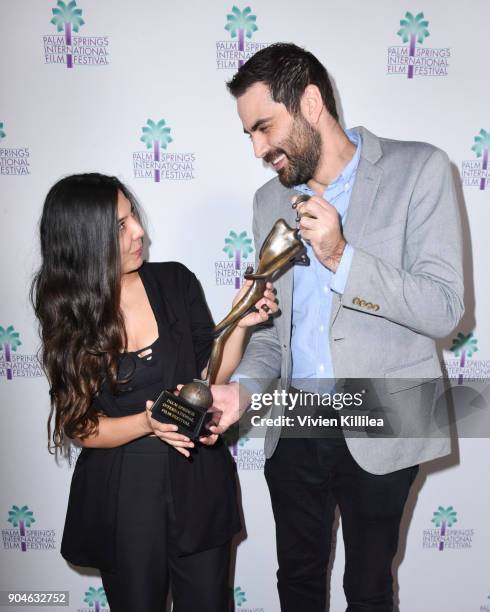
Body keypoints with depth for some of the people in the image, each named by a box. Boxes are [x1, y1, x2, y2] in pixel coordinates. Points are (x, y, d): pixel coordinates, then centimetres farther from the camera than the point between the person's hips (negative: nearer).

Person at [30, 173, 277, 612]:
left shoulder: (175, 282, -7)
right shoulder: (67, 315, -8)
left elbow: (211, 376, 0)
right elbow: (83, 428, -7)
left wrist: (241, 323, -16)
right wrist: (148, 423, -24)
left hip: (196, 481, 1)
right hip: (121, 494, -1)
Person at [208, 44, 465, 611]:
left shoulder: (419, 169, -9)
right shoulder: (270, 200, 6)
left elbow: (443, 309, -15)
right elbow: (272, 324, 9)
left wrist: (341, 257, -26)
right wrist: (243, 387, -9)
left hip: (381, 429, -4)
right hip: (294, 430, 4)